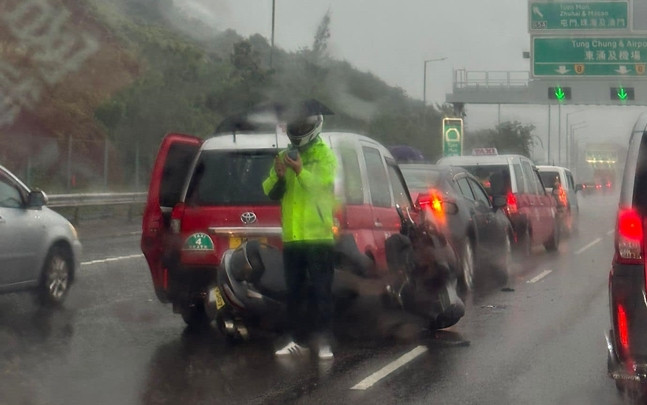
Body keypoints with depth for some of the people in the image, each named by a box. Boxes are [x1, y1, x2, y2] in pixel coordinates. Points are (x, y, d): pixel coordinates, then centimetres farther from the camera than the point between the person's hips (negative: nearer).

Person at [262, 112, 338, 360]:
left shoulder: (325, 156, -2)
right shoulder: (285, 156, 12)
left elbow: (322, 186, -16)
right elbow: (270, 193, 7)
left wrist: (300, 170, -28)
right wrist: (278, 176, -13)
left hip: (318, 236, -5)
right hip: (292, 236, 5)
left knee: (321, 291, -4)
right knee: (295, 292, 9)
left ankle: (323, 342, -3)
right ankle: (298, 339, 16)